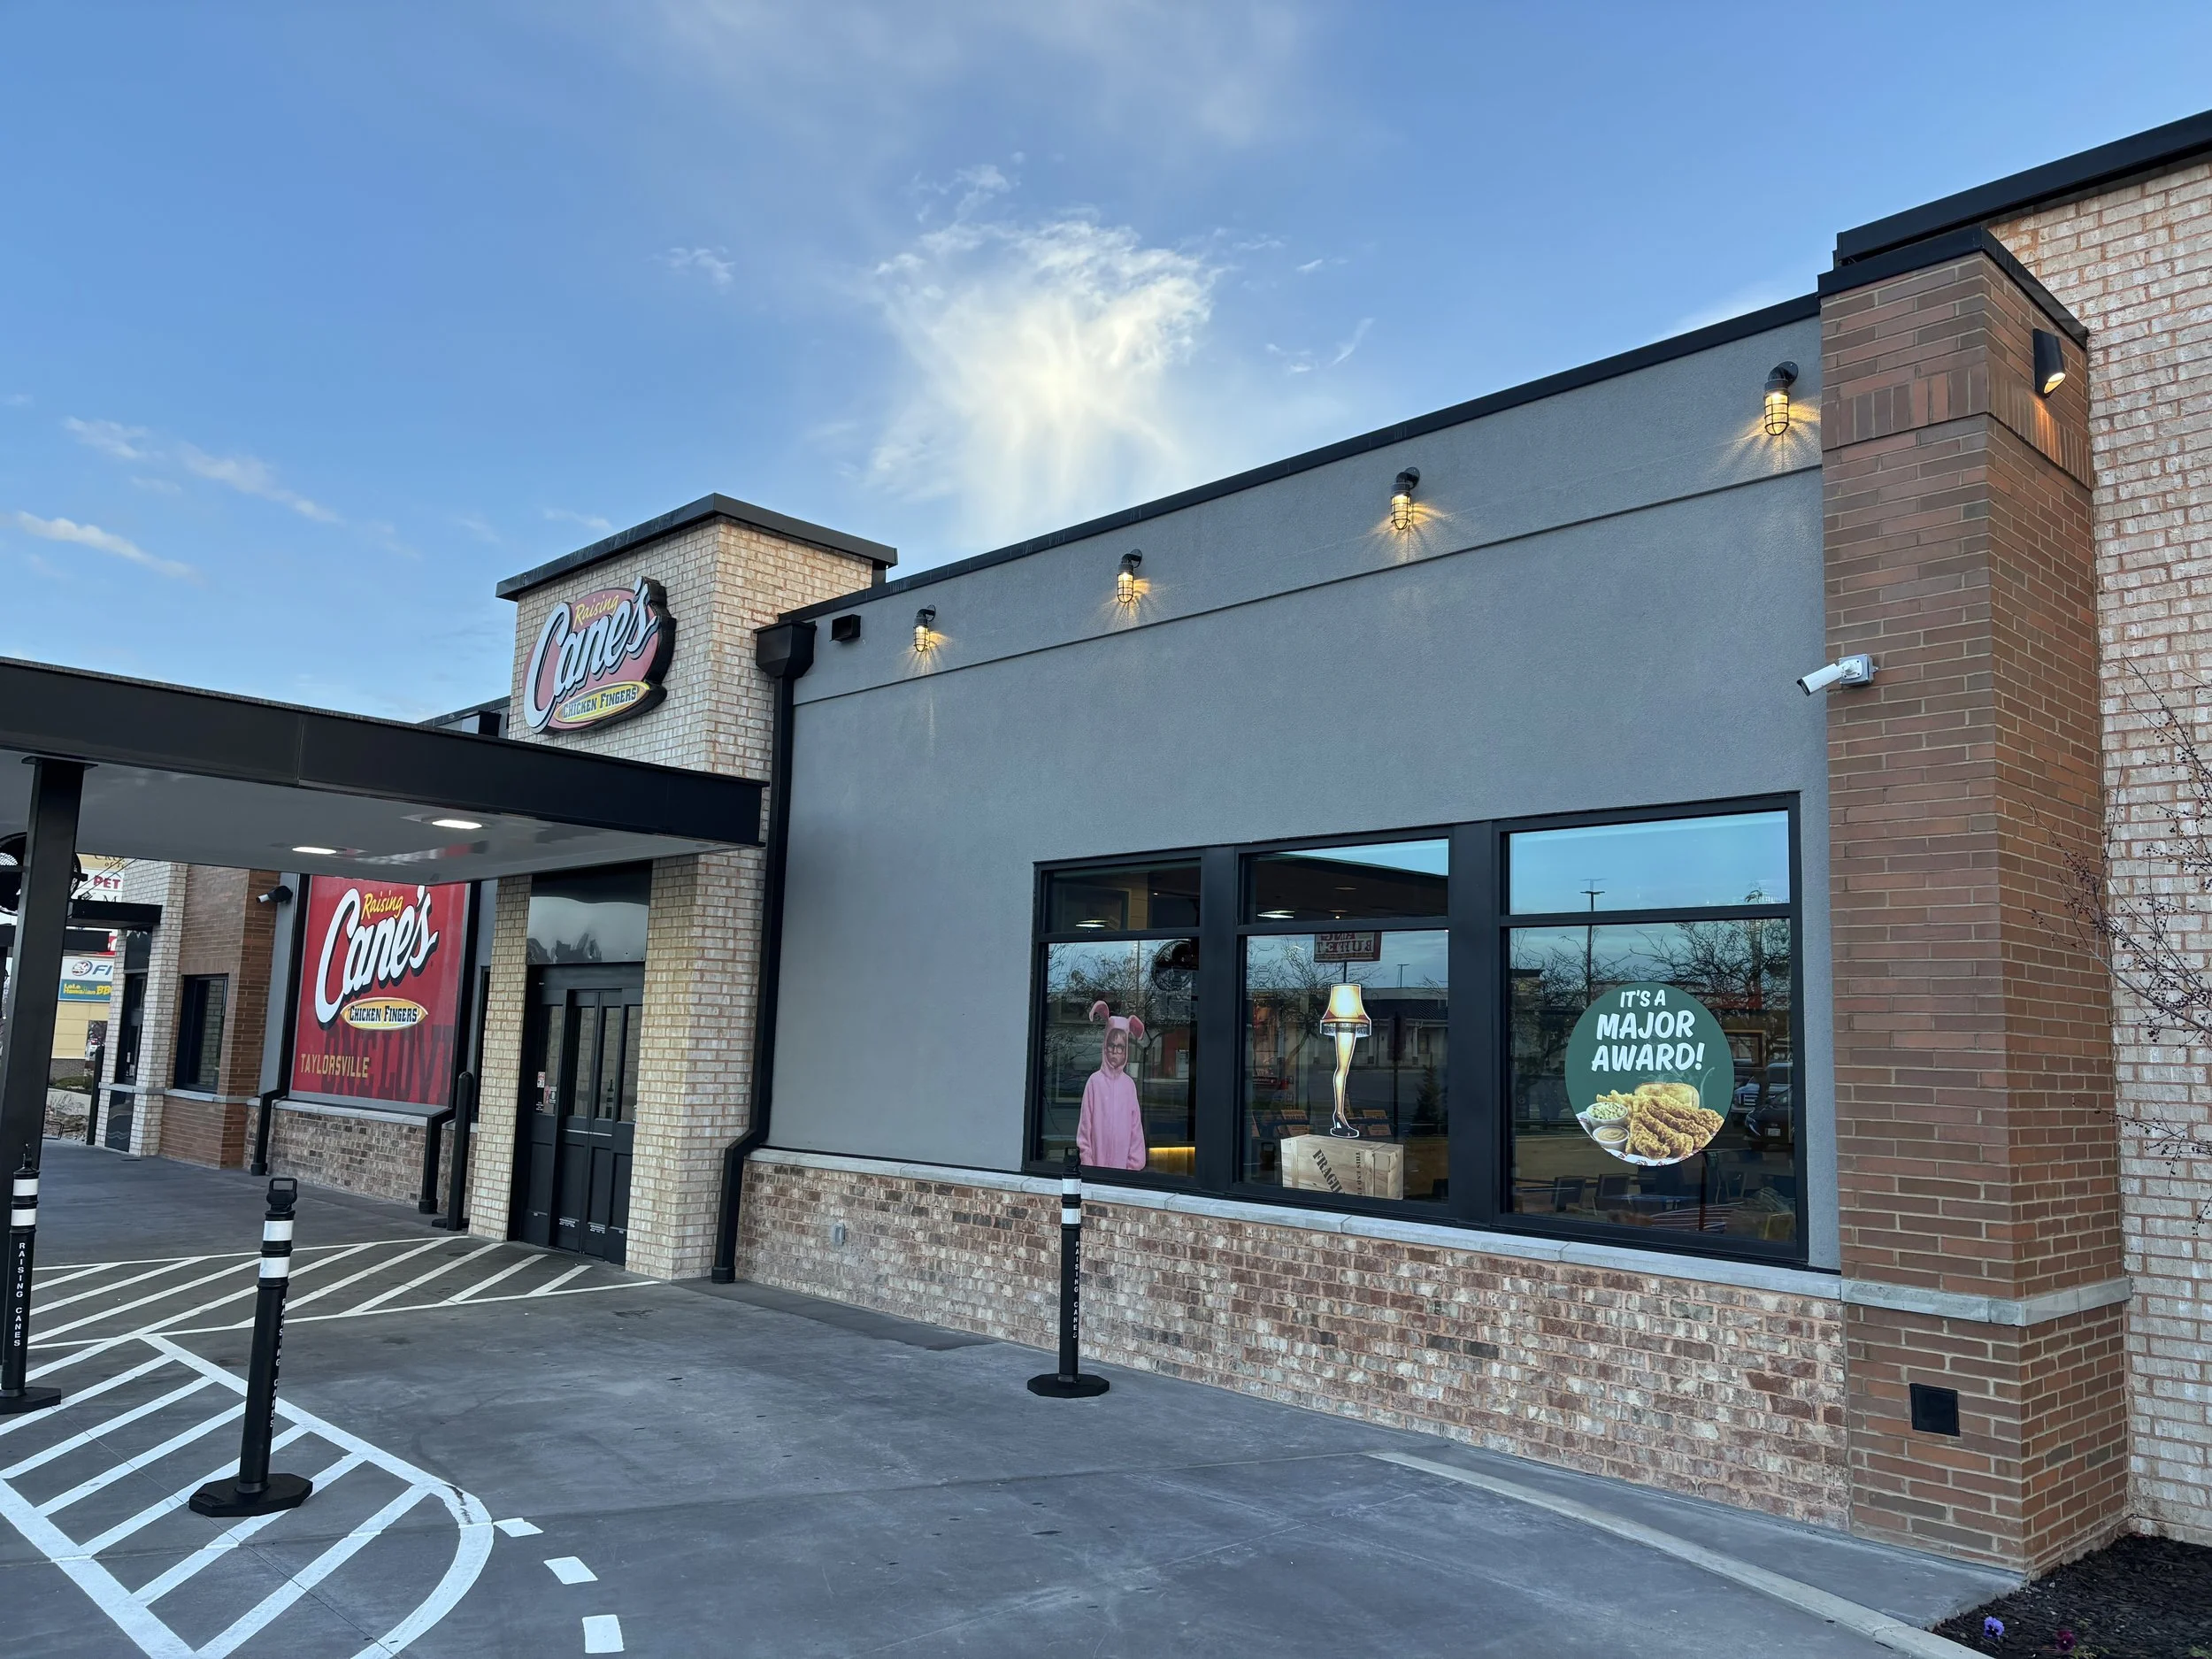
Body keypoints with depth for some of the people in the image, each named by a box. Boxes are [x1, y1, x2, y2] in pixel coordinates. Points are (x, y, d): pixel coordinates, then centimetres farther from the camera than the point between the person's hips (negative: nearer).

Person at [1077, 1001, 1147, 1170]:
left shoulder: (1129, 1084, 3)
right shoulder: (1095, 1081, -1)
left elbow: (1136, 1129, 6)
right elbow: (1085, 1125, 2)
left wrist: (1134, 1164, 2)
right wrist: (1087, 1160, -1)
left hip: (1122, 1166, 1)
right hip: (1097, 1165, -1)